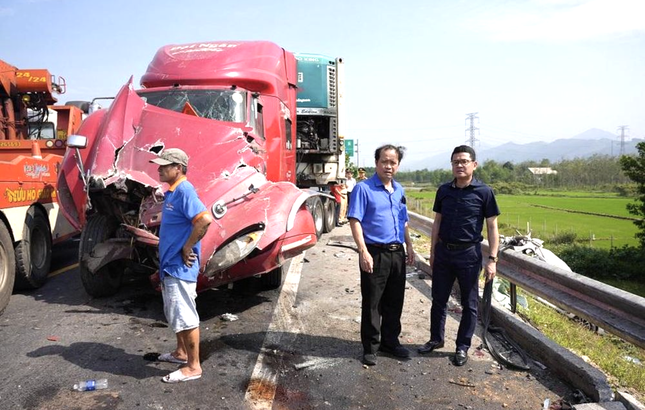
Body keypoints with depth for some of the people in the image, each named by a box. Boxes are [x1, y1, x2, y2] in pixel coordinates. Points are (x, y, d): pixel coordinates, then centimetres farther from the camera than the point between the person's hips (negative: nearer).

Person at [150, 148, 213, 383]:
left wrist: (187, 248, -22)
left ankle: (193, 366, 8)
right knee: (175, 314, 22)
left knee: (185, 317, -2)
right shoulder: (172, 192, 12)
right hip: (170, 266, 11)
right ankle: (181, 353, 38)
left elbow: (205, 219, -33)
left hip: (180, 268, -11)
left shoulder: (184, 191, -19)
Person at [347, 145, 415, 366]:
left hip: (397, 253, 7)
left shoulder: (399, 190, 13)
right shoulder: (363, 188, -8)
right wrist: (363, 252, -21)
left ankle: (390, 341, 31)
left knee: (394, 302, 16)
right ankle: (370, 347, 16)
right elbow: (355, 221, -14)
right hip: (375, 254, -6)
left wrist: (409, 247, 16)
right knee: (372, 304, 3)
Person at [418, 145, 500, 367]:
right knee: (438, 298, 14)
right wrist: (433, 251, 10)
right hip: (443, 251, 4)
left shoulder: (484, 192, -8)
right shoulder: (444, 190, 3)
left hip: (469, 253, -4)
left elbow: (492, 227, -6)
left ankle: (463, 347, 23)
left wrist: (492, 259, -11)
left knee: (469, 303, 8)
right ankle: (436, 338, 31)